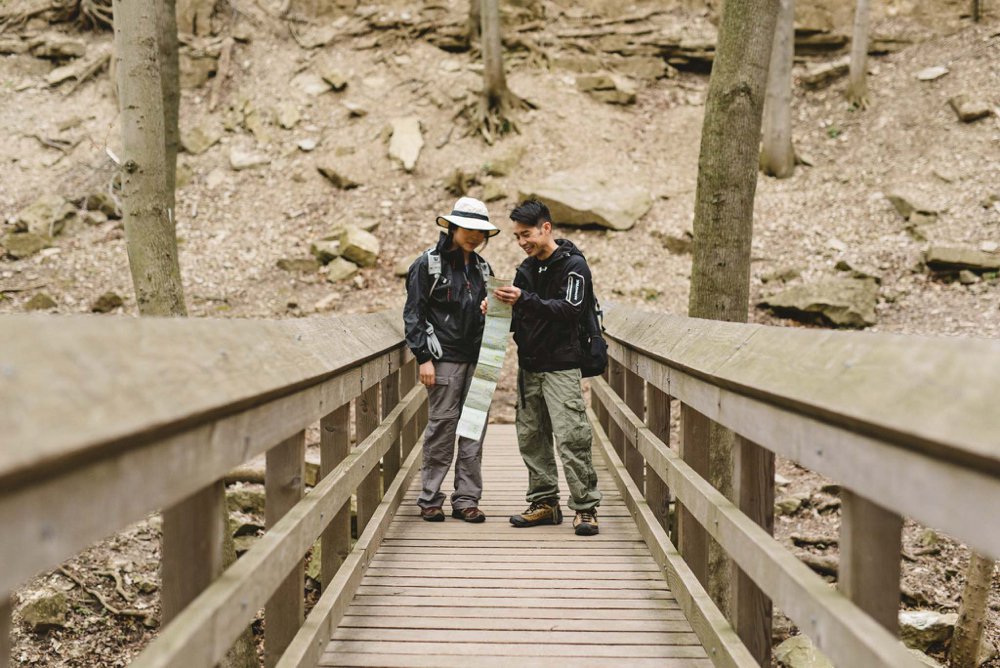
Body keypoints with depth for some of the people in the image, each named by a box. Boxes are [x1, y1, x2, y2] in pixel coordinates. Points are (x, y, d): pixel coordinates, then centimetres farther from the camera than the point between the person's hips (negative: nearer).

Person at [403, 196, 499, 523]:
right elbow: (413, 313, -4)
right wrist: (423, 357, -11)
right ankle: (429, 499, 6)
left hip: (476, 358, 5)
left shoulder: (481, 268, 16)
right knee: (442, 425, -4)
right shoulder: (428, 263, -1)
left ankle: (466, 499, 10)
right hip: (445, 357, -5)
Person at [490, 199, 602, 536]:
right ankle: (545, 502, 15)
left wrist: (525, 299, -29)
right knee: (531, 436, 7)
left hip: (560, 366, -7)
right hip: (529, 365, 7)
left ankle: (585, 508, -5)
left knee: (571, 437, -11)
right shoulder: (527, 268, 15)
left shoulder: (572, 264, -6)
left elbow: (569, 309, -20)